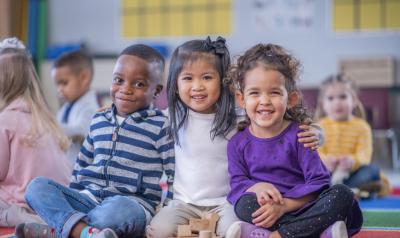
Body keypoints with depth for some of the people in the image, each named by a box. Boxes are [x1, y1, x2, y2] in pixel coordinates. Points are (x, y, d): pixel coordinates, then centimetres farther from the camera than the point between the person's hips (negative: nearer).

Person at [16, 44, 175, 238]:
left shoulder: (162, 128, 0)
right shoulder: (99, 121, 17)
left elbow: (174, 180, -2)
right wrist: (69, 200, 20)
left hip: (133, 203, -6)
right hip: (88, 198, 6)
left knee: (118, 210, -42)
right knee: (37, 186, -16)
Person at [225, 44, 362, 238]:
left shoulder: (298, 136, -1)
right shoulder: (238, 143, 5)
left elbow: (318, 182, -7)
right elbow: (237, 184, 1)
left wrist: (283, 205, -20)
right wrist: (257, 188, -23)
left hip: (302, 208, 0)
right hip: (265, 211, 0)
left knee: (342, 195, -25)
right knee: (244, 204, -30)